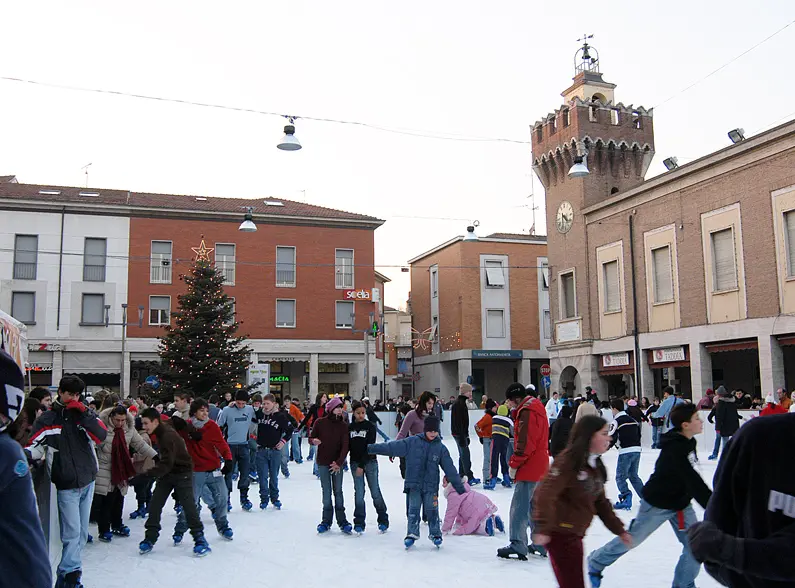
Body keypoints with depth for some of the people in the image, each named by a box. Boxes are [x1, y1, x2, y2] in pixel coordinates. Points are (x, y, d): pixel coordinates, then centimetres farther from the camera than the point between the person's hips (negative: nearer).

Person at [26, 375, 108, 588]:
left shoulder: (86, 414, 3)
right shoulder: (47, 419, -2)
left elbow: (101, 436, -12)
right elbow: (35, 445, -6)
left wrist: (84, 413, -18)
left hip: (88, 481, 4)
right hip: (66, 484, -3)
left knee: (82, 532, 12)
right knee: (72, 532, -9)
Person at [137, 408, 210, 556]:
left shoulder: (168, 435, -28)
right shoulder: (161, 431, 0)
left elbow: (166, 463, -34)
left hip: (182, 473, -9)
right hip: (166, 472, 9)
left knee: (188, 506, -10)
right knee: (154, 505, 1)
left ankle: (199, 538, 0)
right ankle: (150, 538, 9)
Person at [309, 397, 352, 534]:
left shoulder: (343, 425, -1)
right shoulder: (320, 423, -2)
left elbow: (345, 445, -7)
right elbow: (311, 438, 6)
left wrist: (339, 462, -18)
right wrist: (314, 441, -19)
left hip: (337, 463, 0)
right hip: (323, 463, 0)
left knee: (338, 491, 4)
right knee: (326, 491, 4)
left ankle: (342, 521, 9)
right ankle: (326, 520, 13)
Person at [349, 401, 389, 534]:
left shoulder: (370, 426, -4)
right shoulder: (350, 427, 5)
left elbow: (370, 446, -10)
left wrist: (362, 465, -14)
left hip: (370, 462, -2)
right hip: (355, 463, 2)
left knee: (375, 491, 0)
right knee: (359, 492, 2)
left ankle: (383, 520, 12)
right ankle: (359, 523, 10)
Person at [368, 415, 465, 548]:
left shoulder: (441, 448, 2)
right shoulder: (412, 442, -3)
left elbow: (450, 469, 7)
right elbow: (391, 447, -5)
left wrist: (460, 487, 7)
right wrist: (370, 448, -10)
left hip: (431, 486, 1)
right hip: (413, 484, -1)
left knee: (432, 510, 2)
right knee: (413, 509, -1)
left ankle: (435, 534, 19)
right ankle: (412, 534, 13)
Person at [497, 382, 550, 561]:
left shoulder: (527, 412, -16)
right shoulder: (537, 407, 17)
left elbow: (525, 442, -22)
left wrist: (514, 464, -13)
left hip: (529, 467, -11)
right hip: (540, 467, 11)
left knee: (519, 506, -8)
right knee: (535, 507, 17)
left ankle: (518, 546, -7)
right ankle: (541, 545, 23)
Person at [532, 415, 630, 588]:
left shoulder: (595, 465, 11)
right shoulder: (569, 460, -18)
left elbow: (600, 502, 17)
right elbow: (546, 493, -24)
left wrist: (619, 529, 15)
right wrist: (543, 528, -30)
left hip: (575, 535, 9)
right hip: (560, 534, -9)